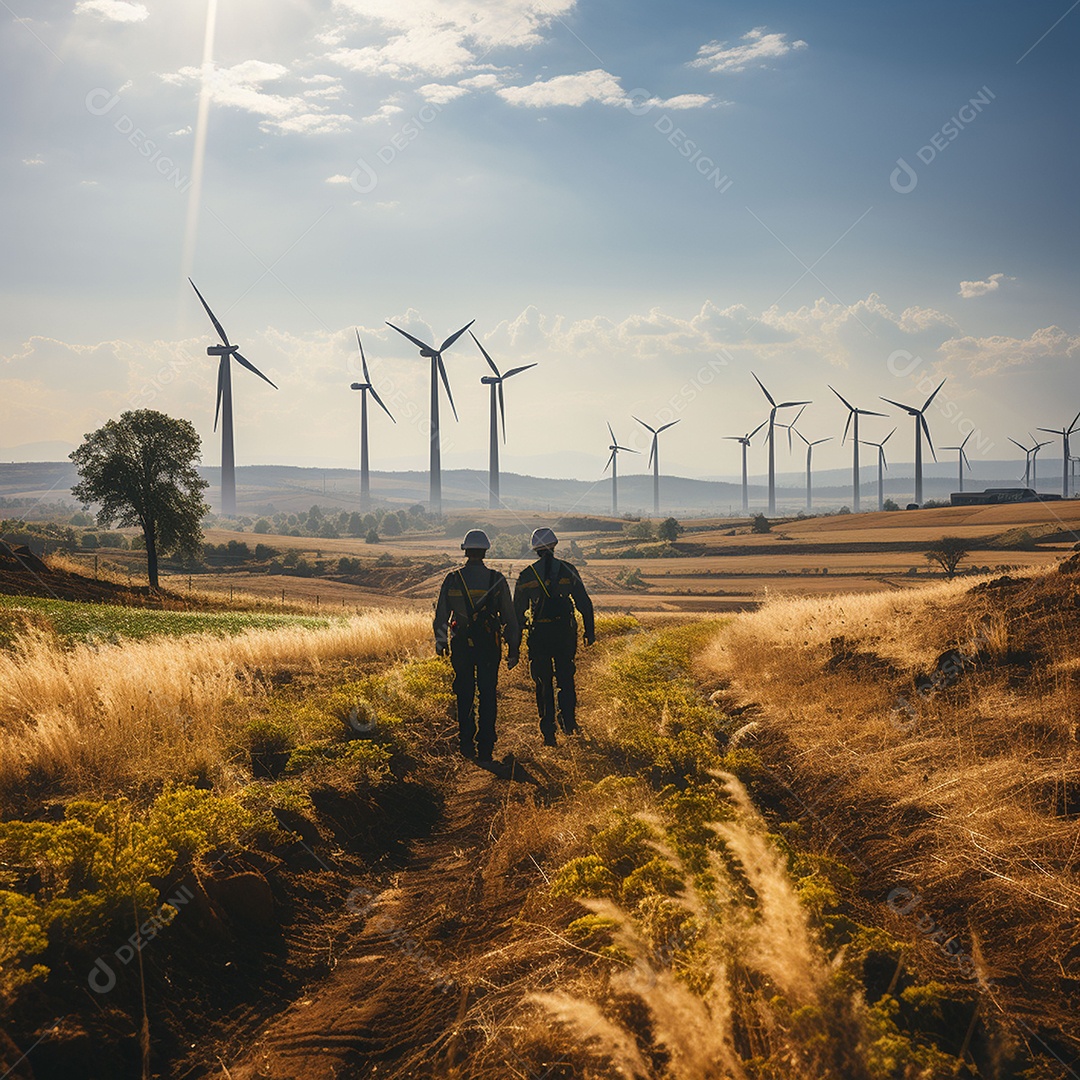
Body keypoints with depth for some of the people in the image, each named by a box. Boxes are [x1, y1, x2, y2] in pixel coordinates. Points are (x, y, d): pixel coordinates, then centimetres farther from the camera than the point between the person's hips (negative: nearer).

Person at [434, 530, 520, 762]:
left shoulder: (452, 579, -3)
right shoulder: (497, 579, -4)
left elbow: (441, 615, 1)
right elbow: (509, 617, -1)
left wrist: (441, 643, 10)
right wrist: (513, 649, 5)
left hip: (461, 646, 0)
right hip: (489, 646, 0)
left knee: (464, 696, 12)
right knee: (488, 697, 7)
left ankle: (467, 743, 11)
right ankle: (485, 748, 8)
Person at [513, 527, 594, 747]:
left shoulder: (527, 574, -2)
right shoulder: (568, 570, -1)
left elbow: (518, 609, 3)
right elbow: (584, 603, 1)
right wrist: (590, 631, 9)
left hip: (539, 634, -1)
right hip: (565, 631, 1)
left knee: (544, 683, 6)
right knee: (566, 678, 18)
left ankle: (548, 732, 4)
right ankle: (568, 722, 18)